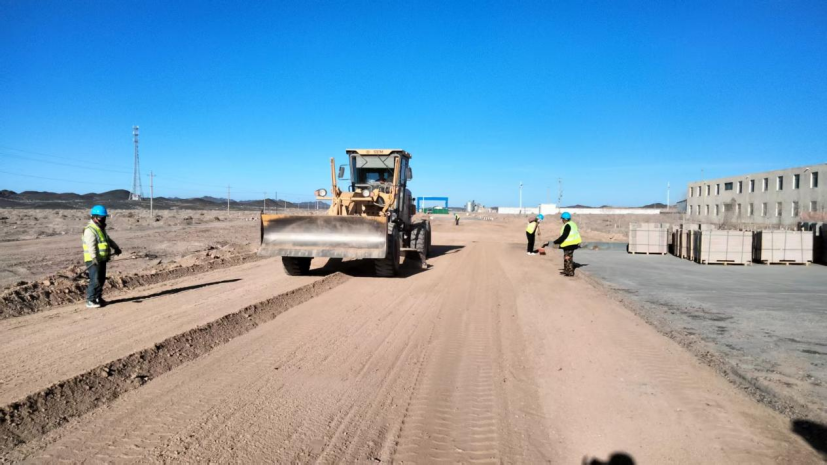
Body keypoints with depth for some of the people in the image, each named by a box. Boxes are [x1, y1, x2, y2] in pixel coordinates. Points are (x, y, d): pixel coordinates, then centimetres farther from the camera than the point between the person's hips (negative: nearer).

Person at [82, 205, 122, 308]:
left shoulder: (101, 228, 17)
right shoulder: (90, 230, -15)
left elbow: (108, 239, 32)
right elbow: (91, 245, -27)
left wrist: (116, 247, 30)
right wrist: (94, 257, -36)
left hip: (102, 259, 10)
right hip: (93, 260, -10)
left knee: (101, 280, 14)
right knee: (95, 280, -10)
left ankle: (98, 298, 24)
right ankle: (90, 301, -4)